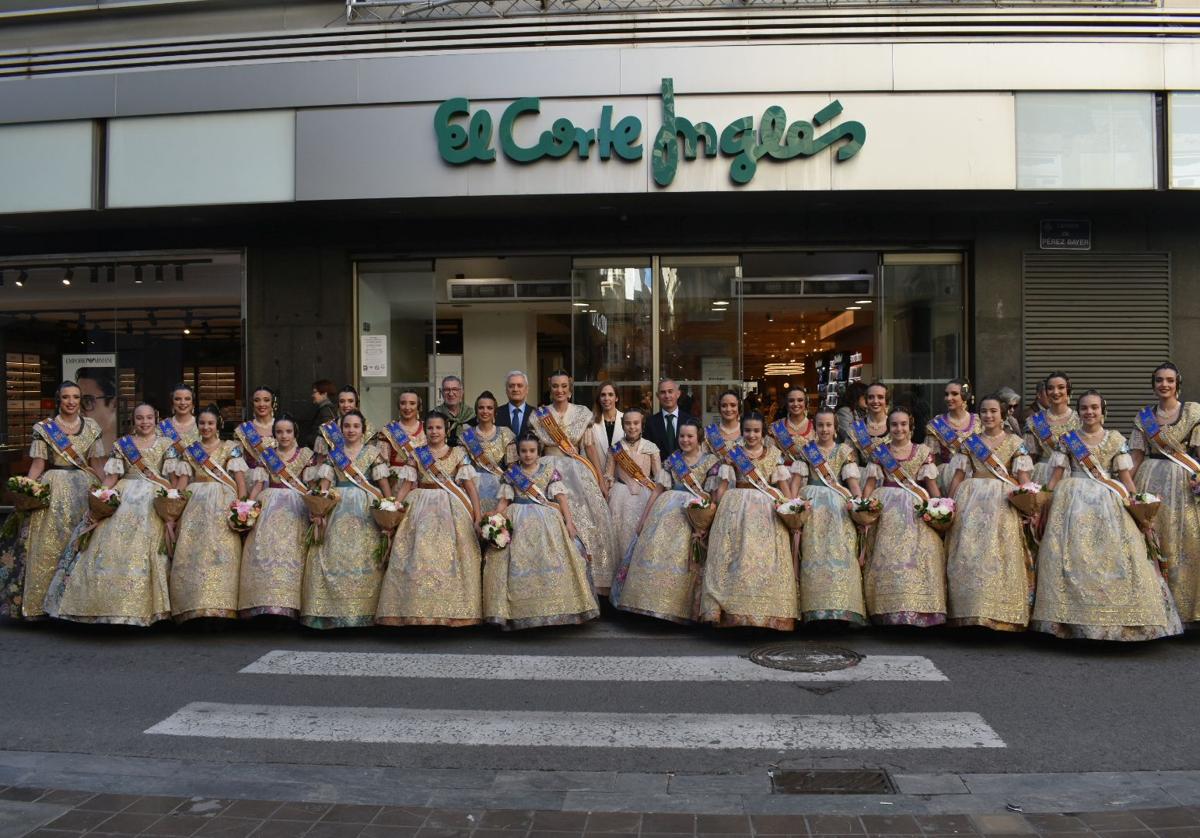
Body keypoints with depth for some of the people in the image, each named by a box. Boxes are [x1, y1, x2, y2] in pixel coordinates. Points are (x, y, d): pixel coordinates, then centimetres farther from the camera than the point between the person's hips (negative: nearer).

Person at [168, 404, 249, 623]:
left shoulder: (230, 447, 13)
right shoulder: (189, 451, 21)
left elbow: (240, 478, 4)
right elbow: (182, 481, 15)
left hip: (223, 502, -2)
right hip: (195, 503, 3)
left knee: (221, 546, -17)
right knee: (190, 548, -13)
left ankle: (218, 604, -20)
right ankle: (194, 605, -14)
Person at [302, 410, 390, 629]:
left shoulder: (372, 452, 9)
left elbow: (383, 481, 0)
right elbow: (324, 482, 6)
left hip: (365, 510, -2)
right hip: (337, 507, 2)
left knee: (362, 555, -8)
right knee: (332, 554, -6)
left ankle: (362, 609, -5)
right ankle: (333, 609, -1)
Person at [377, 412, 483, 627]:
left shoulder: (458, 454, 8)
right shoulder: (416, 455, 11)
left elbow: (470, 485, 1)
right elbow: (406, 486, 6)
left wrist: (477, 515, -8)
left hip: (452, 512, -1)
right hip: (422, 510, 1)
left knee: (449, 557, -7)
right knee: (419, 557, -7)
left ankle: (453, 610, -1)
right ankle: (420, 608, -2)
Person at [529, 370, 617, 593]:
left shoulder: (582, 413, 5)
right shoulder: (539, 415, 5)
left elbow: (590, 447, 5)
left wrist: (601, 480, 2)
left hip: (578, 473, 0)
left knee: (585, 522, -6)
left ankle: (588, 579, 3)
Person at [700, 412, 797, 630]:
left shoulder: (774, 454, 14)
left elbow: (783, 483, 9)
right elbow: (723, 484, 10)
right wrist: (716, 504, -4)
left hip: (767, 507, 0)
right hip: (736, 505, 0)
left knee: (766, 553, -13)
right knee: (735, 552, -14)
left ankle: (766, 609, -12)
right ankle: (735, 608, -13)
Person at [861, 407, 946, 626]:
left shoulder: (923, 452, 11)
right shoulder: (879, 452, 13)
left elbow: (931, 483, 8)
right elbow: (871, 483, 10)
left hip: (916, 509, 0)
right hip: (887, 508, 0)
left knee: (919, 550, -15)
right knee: (888, 552, -11)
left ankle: (918, 607, -12)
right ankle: (889, 609, -9)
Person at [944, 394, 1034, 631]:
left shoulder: (1015, 442, 11)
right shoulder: (969, 442, 15)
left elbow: (1023, 476, 4)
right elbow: (958, 475, 12)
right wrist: (949, 502, 3)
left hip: (1003, 501, -2)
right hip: (971, 499, 2)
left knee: (999, 551, -11)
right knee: (968, 550, -8)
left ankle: (999, 611, -8)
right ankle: (970, 610, -5)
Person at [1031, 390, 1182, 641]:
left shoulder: (1116, 440, 7)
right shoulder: (1068, 439, 8)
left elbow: (1124, 475, 5)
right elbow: (1057, 473, 7)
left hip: (1107, 502, 0)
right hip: (1073, 501, 0)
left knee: (1111, 554, -6)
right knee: (1073, 556, -4)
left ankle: (1117, 617, 2)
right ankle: (1072, 617, 2)